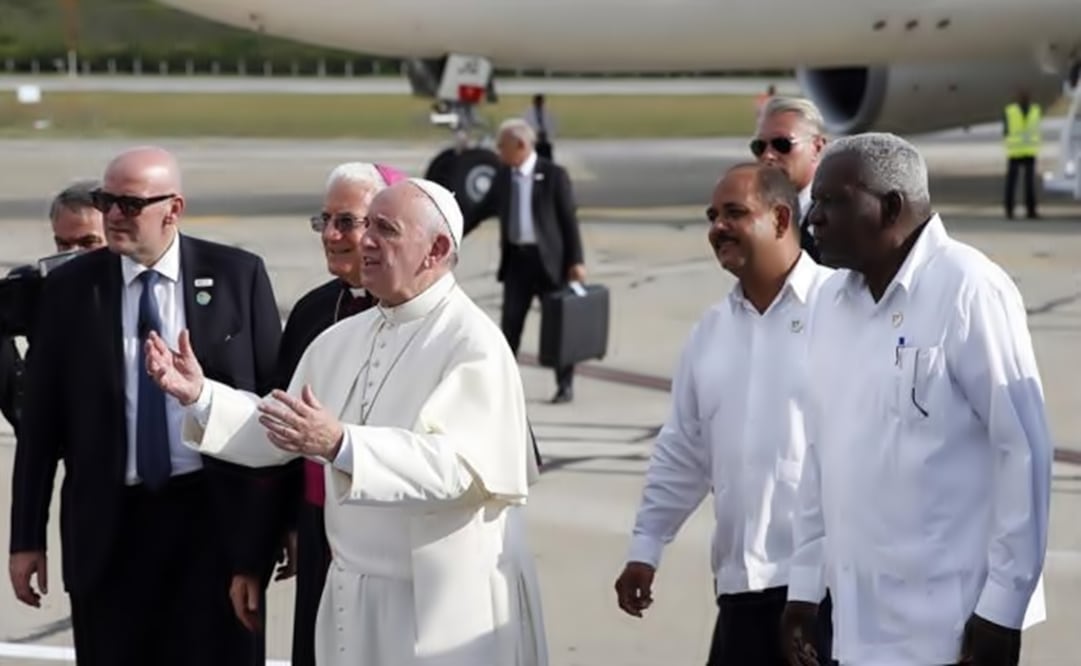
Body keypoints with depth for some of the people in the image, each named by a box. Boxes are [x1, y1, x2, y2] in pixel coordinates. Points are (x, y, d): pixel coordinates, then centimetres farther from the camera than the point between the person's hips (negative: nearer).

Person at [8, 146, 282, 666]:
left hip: (217, 516, -1)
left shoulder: (237, 276, 0)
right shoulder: (70, 288, 2)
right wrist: (27, 537, 2)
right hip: (109, 524, 1)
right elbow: (40, 421, 4)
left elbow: (275, 395, 4)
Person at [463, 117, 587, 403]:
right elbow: (483, 209, 17)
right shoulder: (503, 176, 7)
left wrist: (576, 261, -11)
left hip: (548, 259, -4)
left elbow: (569, 218, -7)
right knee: (510, 323, 2)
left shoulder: (553, 175, -8)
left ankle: (565, 385, 14)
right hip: (515, 258, 4)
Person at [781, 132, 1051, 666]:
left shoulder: (968, 291, -12)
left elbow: (1024, 449, -12)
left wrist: (1003, 604, -13)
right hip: (860, 622, 7)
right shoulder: (832, 299, 10)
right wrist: (805, 583, 13)